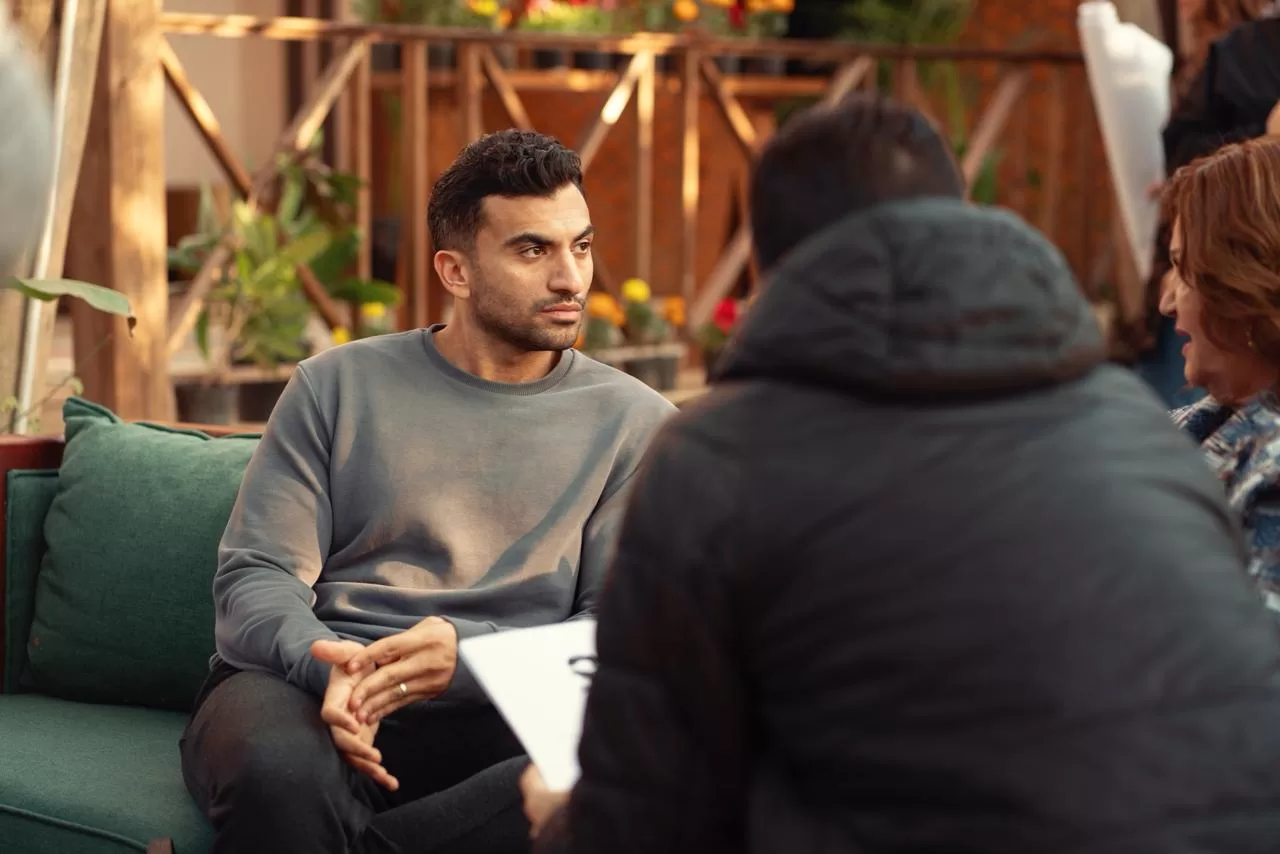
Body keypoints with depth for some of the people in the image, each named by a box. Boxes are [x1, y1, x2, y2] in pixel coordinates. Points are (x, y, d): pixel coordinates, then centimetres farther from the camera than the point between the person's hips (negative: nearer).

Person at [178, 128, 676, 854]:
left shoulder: (634, 422, 10)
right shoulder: (337, 386, 11)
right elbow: (256, 576, 4)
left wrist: (466, 656, -17)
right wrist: (326, 662, -20)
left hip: (501, 715, 2)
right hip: (308, 687, -1)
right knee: (281, 768, -41)